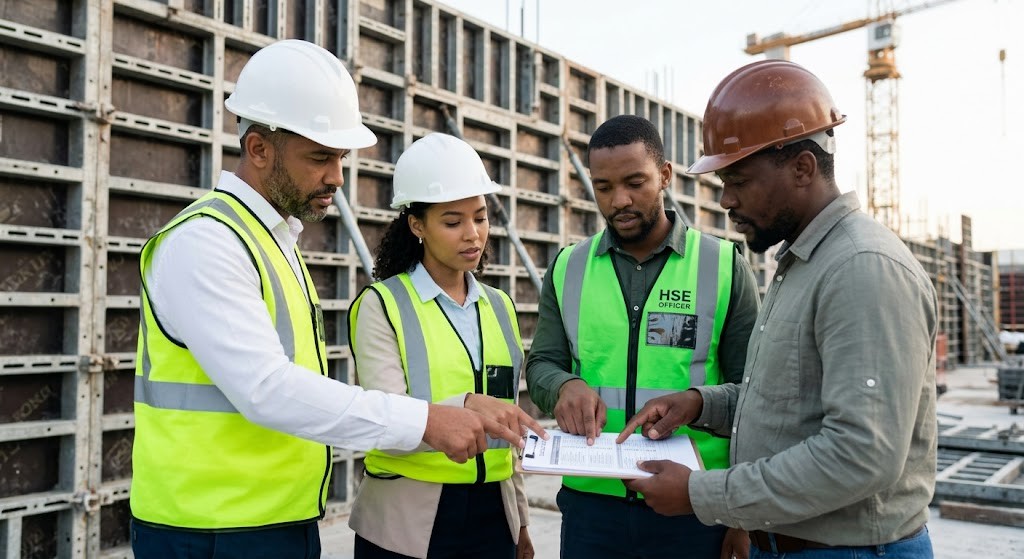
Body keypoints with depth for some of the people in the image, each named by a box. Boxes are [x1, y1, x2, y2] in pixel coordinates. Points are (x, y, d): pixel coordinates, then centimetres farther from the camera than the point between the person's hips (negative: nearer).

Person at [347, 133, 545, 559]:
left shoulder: (499, 307, 7)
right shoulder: (382, 304, -9)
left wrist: (520, 516, 15)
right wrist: (465, 406, -34)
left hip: (491, 512, 5)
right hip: (408, 518, -4)